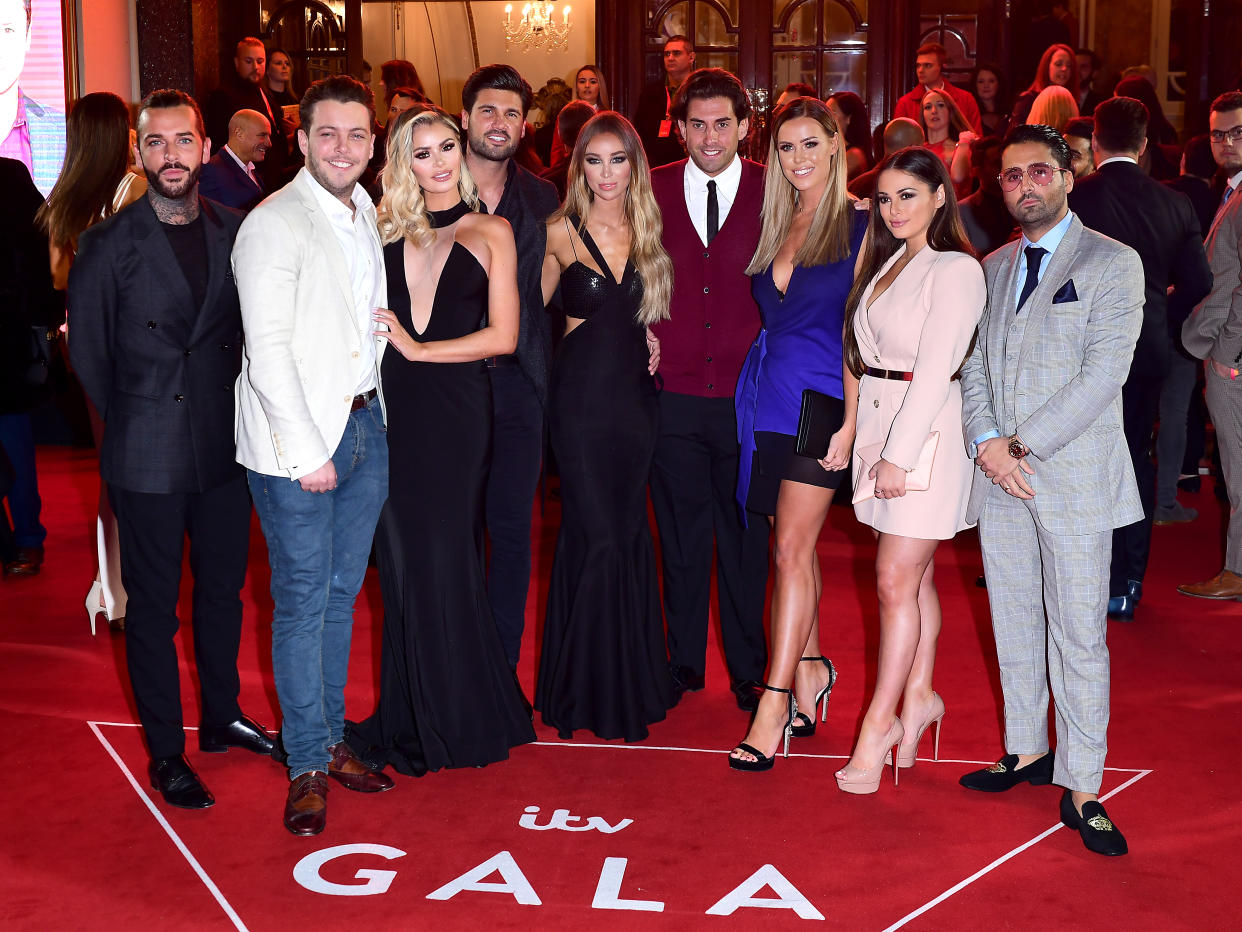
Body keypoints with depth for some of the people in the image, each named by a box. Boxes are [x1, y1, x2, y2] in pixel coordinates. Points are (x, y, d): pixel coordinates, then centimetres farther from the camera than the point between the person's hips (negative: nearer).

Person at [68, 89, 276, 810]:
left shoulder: (235, 233, 3)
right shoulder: (108, 245, -7)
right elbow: (88, 352, 0)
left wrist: (234, 409, 4)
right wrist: (134, 421, 5)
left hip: (224, 446, 4)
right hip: (148, 459, -4)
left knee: (224, 590, 16)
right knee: (154, 606, 6)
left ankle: (223, 717, 34)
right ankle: (166, 754, 17)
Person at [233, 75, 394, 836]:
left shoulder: (369, 216, 10)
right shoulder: (274, 225, -12)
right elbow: (267, 350, -16)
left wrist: (375, 414, 9)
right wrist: (307, 450, -16)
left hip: (367, 425, 7)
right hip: (298, 439, -6)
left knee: (343, 592, 15)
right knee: (304, 601, 1)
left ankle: (334, 738, 28)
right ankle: (308, 765, 13)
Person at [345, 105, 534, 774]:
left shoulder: (490, 233, 4)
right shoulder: (386, 228, 11)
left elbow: (502, 336, -4)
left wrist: (418, 349, -8)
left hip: (455, 409, -3)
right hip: (390, 408, 3)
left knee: (444, 560, 1)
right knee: (401, 562, 7)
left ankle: (456, 718, 16)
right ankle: (410, 716, 21)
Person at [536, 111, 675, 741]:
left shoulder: (648, 230, 7)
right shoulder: (560, 233, -1)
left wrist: (653, 337, 1)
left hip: (636, 394, 3)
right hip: (581, 397, -3)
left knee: (628, 533, 9)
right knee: (598, 536, -4)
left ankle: (630, 680, 23)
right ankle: (588, 688, 12)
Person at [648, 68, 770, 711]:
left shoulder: (772, 192, 1)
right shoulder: (653, 191, 5)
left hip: (746, 393, -1)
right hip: (673, 392, 1)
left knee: (746, 536, 7)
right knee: (680, 534, 9)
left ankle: (749, 670, 21)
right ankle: (684, 663, 24)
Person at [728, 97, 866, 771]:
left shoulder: (858, 228, -4)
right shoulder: (775, 227, 13)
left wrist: (851, 421, -13)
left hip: (821, 396, -6)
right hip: (768, 396, 6)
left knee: (791, 547, -9)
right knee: (792, 546, 12)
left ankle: (774, 704, -7)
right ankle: (810, 667, 28)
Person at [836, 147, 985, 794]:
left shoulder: (956, 270, -10)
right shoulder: (886, 262, 15)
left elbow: (936, 369, -16)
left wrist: (899, 454, -18)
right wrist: (873, 442, 5)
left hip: (927, 431, -7)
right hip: (879, 424, 7)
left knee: (896, 581, -6)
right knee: (913, 575, 14)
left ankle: (881, 719, 2)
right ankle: (920, 696, 24)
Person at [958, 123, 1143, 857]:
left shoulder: (1113, 264, -4)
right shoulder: (992, 269, 14)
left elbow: (1103, 375, -12)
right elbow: (973, 366, 11)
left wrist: (1024, 444, -15)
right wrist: (986, 440, -7)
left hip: (1074, 476, -5)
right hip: (1000, 476, 5)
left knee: (1079, 636, -1)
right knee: (1014, 625, 14)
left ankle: (1081, 788, 8)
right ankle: (1027, 751, 29)